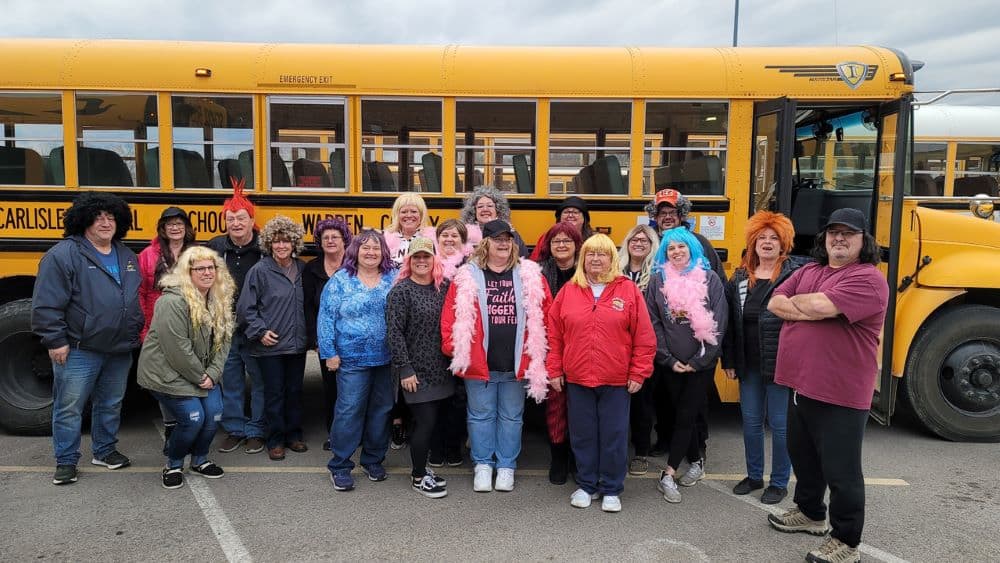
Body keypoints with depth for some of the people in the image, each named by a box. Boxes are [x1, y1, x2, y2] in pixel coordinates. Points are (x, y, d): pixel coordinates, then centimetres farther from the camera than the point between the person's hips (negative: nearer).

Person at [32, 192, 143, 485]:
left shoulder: (127, 256, 11)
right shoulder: (63, 254, -11)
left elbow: (139, 298, 21)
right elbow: (46, 304, -13)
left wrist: (137, 332, 17)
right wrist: (56, 341, -14)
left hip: (121, 351, 6)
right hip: (79, 351, -6)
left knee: (111, 403, 16)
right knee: (69, 407, 3)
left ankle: (105, 450, 32)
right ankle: (66, 461, 17)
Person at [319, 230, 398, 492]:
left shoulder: (395, 279, 4)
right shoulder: (340, 281, -2)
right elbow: (326, 318, -2)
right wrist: (329, 353, -7)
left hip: (388, 359, 3)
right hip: (352, 359, -3)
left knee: (382, 409, 12)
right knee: (349, 410, -3)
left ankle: (374, 459, 28)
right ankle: (339, 466, 10)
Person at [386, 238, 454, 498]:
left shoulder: (444, 288, 6)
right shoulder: (400, 291, -9)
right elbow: (394, 332, -12)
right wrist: (405, 369, -15)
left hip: (441, 370, 6)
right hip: (417, 372, -5)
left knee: (435, 419, 12)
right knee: (426, 422, -4)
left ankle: (421, 467, 31)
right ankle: (418, 477, 14)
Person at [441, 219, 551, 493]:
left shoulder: (531, 276, 2)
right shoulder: (467, 276, -2)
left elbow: (545, 315, 4)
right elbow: (451, 314, -2)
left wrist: (537, 352, 2)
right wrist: (452, 346, -8)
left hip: (517, 364, 1)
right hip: (478, 364, -1)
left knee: (511, 417, 13)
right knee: (481, 415, 12)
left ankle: (506, 467, 28)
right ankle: (483, 465, 27)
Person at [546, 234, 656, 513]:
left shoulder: (628, 290, -3)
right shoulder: (568, 291, 3)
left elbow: (644, 337, -3)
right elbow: (554, 334, 5)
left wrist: (638, 373, -5)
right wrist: (554, 370, 3)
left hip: (617, 381, -2)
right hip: (577, 378, 2)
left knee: (614, 436, 7)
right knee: (583, 435, 12)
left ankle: (611, 490, 24)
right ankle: (587, 486, 29)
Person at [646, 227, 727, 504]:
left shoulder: (710, 280, -4)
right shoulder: (658, 281, 2)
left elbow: (717, 325, -6)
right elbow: (653, 323, 0)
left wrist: (698, 361, -10)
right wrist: (669, 360, -6)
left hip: (701, 364, -2)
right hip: (671, 364, 2)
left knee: (685, 416, -3)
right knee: (683, 415, 11)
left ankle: (668, 474, 1)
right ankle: (696, 461, 30)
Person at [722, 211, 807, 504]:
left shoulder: (795, 274, -6)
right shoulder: (740, 277, 7)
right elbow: (729, 321, 8)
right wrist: (729, 360, 6)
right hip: (749, 365, 5)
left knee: (780, 423, 6)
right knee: (751, 420, 14)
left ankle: (779, 482, 23)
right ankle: (754, 475, 31)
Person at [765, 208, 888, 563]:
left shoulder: (868, 279, -13)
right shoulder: (807, 271, 12)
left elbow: (823, 306, -27)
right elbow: (775, 304, 1)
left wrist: (795, 300, -6)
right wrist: (812, 309, -14)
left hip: (840, 393, -8)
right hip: (801, 384, 8)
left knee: (840, 470, 2)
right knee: (802, 454, 23)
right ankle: (810, 513, 44)